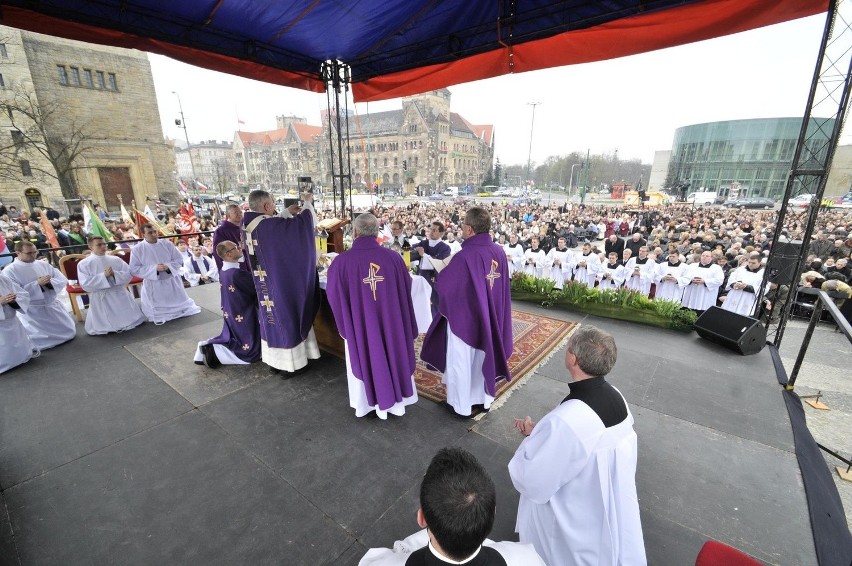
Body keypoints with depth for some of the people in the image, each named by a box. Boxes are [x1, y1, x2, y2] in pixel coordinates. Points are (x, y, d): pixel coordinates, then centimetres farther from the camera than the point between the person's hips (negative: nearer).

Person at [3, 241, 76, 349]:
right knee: (40, 341, -9)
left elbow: (63, 280, 1)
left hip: (52, 306, 5)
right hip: (31, 311, -5)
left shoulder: (43, 264, 5)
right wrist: (37, 284, -25)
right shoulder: (9, 271, -10)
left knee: (70, 332, 14)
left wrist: (50, 282, -20)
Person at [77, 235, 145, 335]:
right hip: (100, 299, -2)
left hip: (120, 296, 2)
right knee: (101, 328, -6)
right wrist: (104, 276, -20)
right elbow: (85, 284, -11)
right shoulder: (83, 264, -2)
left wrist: (115, 274, -19)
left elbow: (129, 274, -2)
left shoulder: (116, 260, 6)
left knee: (133, 320, 5)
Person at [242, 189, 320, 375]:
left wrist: (287, 212, 21)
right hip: (281, 283, -8)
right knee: (287, 319, 5)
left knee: (271, 318, 18)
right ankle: (290, 363, 17)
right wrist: (308, 202, -2)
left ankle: (274, 360, 31)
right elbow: (302, 222, -20)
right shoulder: (269, 225, -23)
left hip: (262, 286, 8)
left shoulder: (248, 225, 2)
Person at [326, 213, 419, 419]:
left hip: (358, 324, -1)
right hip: (391, 322, 1)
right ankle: (396, 401, 38)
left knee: (364, 359, 20)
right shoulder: (393, 257, -13)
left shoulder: (341, 261, -18)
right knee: (394, 357, 20)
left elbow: (332, 294, -5)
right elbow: (406, 290, -1)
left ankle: (364, 404, 38)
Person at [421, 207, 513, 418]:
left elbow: (443, 286, -19)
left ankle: (461, 405, 28)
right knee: (483, 357, 22)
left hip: (463, 316, -6)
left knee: (461, 361, 12)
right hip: (489, 317, 7)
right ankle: (483, 398, 39)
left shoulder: (465, 256, -26)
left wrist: (445, 269, 2)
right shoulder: (499, 252, -5)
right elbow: (503, 285, 8)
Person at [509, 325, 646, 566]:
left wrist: (532, 436, -12)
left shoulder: (565, 421, -40)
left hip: (573, 524, -6)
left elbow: (533, 482, -26)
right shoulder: (615, 396, -14)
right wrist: (541, 430, -3)